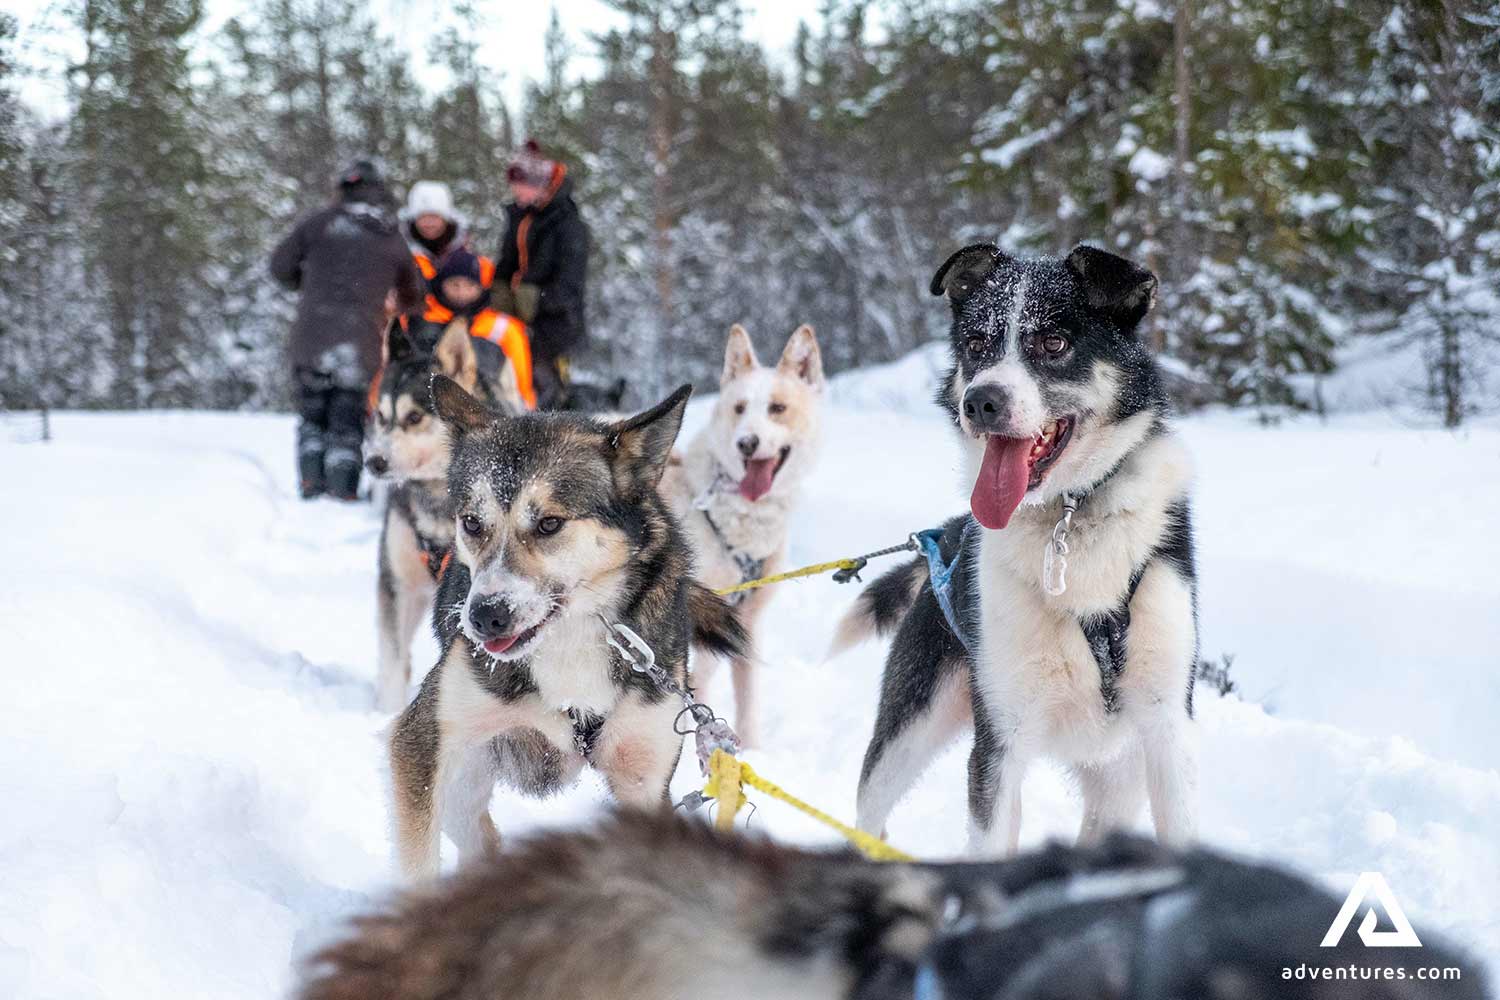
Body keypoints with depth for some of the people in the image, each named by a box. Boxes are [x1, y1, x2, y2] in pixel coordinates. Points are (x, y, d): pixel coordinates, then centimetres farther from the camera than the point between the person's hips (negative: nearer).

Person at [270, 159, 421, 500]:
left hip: (312, 329, 0)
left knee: (312, 411, 15)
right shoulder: (393, 241, 8)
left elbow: (280, 265, 8)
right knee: (348, 416, 8)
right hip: (360, 337, 0)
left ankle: (311, 483, 8)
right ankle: (342, 488, 0)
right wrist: (396, 306, 40)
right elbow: (413, 294, 17)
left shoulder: (319, 223, 4)